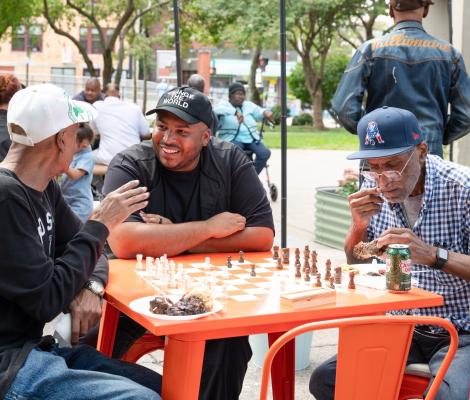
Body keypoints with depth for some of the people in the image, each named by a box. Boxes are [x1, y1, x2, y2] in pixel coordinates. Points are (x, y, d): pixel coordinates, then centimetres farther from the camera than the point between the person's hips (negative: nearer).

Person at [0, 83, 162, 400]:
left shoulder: (44, 187, 7)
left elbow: (84, 250, 15)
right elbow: (46, 300, -21)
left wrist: (90, 287, -9)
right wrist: (100, 225, -15)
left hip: (34, 346, 9)